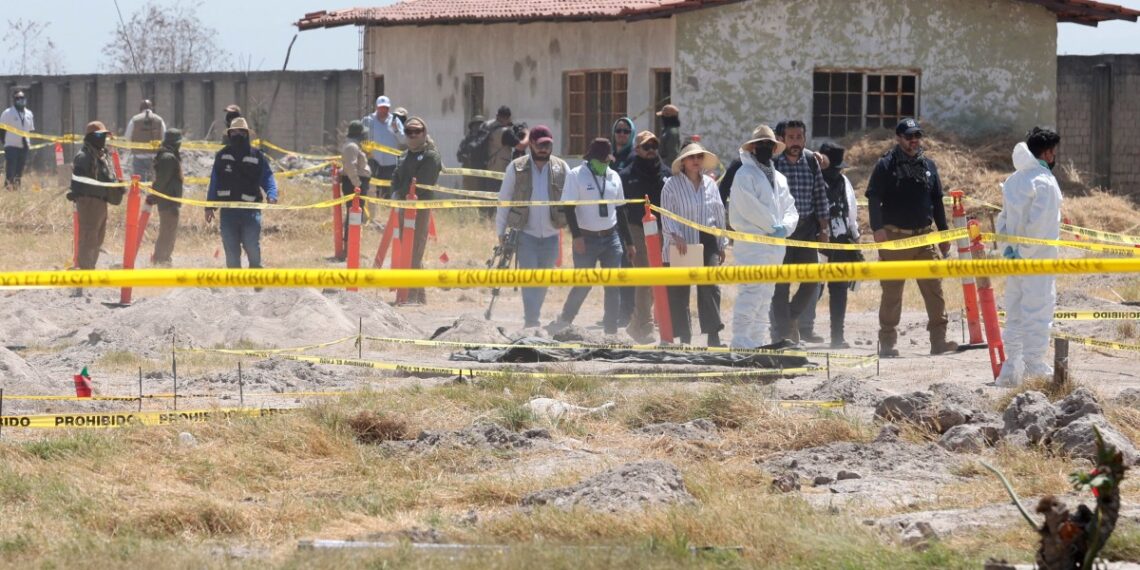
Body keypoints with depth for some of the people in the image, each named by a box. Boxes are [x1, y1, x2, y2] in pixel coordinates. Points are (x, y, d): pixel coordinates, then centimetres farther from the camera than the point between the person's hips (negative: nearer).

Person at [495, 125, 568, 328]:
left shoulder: (561, 168, 1)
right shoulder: (516, 168, -3)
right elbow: (503, 200, 3)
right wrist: (501, 232, 1)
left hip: (550, 235, 3)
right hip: (525, 233, -3)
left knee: (543, 282, 11)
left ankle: (532, 321, 25)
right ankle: (533, 323, -16)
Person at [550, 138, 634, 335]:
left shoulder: (613, 177, 10)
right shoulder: (576, 176, -5)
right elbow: (569, 208, -9)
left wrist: (628, 242, 15)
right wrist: (577, 236, -20)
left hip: (611, 237, 4)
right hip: (586, 238, -4)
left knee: (613, 287, 0)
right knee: (583, 284, -2)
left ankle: (611, 331, 5)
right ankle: (564, 322, 17)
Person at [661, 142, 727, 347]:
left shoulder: (710, 184, 11)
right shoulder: (672, 185, -1)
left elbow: (719, 214, 16)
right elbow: (667, 216, -6)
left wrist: (722, 244, 16)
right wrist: (676, 236, -21)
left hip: (707, 241, 3)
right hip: (681, 244, -3)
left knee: (710, 287, -9)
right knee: (679, 291, 0)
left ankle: (713, 335, -11)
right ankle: (684, 337, 7)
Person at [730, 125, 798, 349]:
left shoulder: (779, 179, 21)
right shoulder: (745, 174, -3)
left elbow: (790, 209, 16)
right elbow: (749, 208, -15)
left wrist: (785, 227, -5)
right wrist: (773, 227, -12)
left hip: (775, 246, 8)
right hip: (752, 244, -8)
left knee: (765, 296, 11)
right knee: (750, 293, -16)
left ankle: (758, 340, 15)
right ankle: (741, 340, -18)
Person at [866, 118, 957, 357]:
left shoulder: (928, 165, 13)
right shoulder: (886, 166, -1)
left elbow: (937, 201, 20)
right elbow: (874, 198, -8)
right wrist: (878, 228, -20)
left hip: (924, 237, 4)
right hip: (895, 238, -4)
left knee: (934, 288, -4)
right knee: (892, 292, 1)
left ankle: (938, 339, -2)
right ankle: (887, 342, 7)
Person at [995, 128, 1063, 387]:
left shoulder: (1013, 181, 11)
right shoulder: (1045, 182, -14)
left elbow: (1003, 218, 12)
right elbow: (1039, 224, -20)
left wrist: (1008, 248, 6)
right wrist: (1025, 252, -14)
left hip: (1015, 257, 8)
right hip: (1038, 259, -8)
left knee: (1014, 315, 12)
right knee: (1038, 315, -3)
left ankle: (1011, 370, 14)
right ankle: (1034, 368, -4)